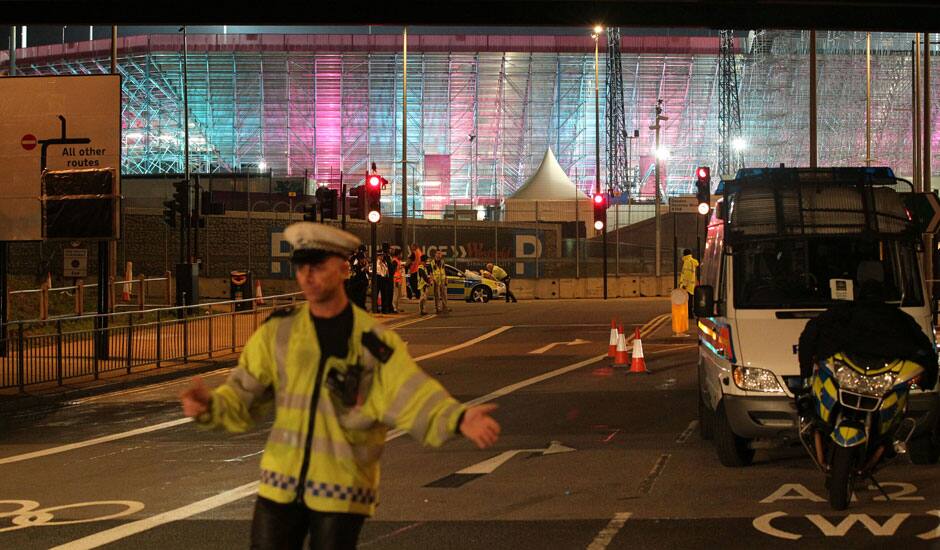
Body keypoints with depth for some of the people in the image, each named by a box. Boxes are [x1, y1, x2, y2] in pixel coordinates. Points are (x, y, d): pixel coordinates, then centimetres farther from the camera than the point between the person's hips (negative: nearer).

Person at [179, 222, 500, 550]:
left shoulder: (375, 341, -9)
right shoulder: (277, 332, 0)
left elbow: (411, 395, -20)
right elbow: (243, 395, -2)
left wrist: (459, 420, -39)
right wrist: (210, 406, -24)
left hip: (342, 492, -3)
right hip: (280, 485, 3)